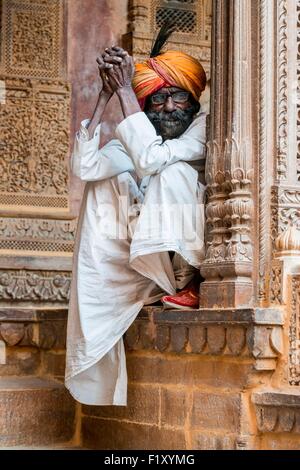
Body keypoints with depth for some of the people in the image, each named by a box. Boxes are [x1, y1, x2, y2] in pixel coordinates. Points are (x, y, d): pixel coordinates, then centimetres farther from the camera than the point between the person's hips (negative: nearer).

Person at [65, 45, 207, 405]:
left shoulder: (202, 127, -10)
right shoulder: (137, 137, 3)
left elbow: (150, 158, -30)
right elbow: (83, 167, -17)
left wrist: (124, 89, -25)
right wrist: (106, 94, -19)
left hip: (198, 250, -5)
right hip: (152, 259, 5)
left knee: (172, 170, -24)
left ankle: (187, 284, -17)